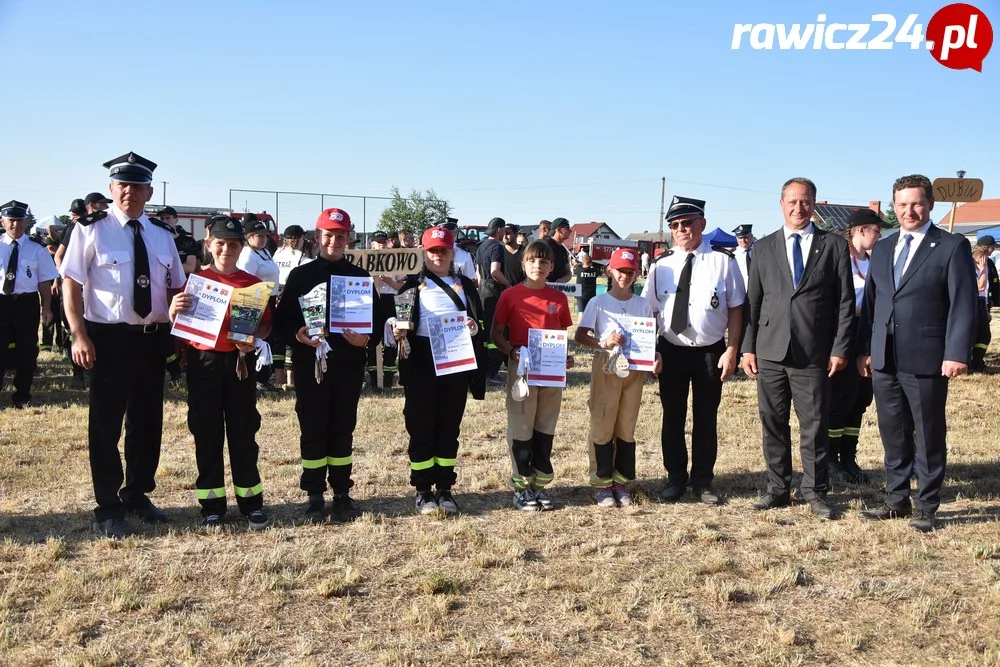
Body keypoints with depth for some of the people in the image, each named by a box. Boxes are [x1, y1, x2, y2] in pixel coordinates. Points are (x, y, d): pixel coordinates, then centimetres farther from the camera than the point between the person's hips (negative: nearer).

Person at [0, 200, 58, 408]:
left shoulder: (36, 249, 1)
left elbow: (45, 282, 1)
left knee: (27, 351, 9)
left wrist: (46, 308, -4)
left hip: (27, 303, 0)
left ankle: (22, 395, 23)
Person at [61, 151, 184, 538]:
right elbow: (71, 284, -7)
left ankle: (137, 495, 31)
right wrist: (80, 335, -15)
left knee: (148, 422, 14)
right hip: (110, 338, -5)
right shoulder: (91, 229, -5)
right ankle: (108, 508, 15)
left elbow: (174, 288, 16)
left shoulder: (161, 235, 9)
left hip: (154, 338, 5)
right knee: (106, 424, 3)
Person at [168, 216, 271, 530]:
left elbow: (266, 323, 7)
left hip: (241, 362, 0)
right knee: (207, 435, 5)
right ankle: (212, 506, 13)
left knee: (243, 434, 4)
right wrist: (174, 310, -16)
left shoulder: (253, 283, 4)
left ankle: (251, 504, 13)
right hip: (203, 362, 0)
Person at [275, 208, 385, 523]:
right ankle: (315, 497, 12)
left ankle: (342, 495, 16)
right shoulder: (300, 275, 5)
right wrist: (297, 333, -18)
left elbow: (378, 319, 7)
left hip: (349, 363, 1)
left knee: (343, 430, 7)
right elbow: (282, 318, 2)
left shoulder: (361, 277, 9)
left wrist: (366, 338, -13)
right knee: (313, 430, 3)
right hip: (310, 363, -1)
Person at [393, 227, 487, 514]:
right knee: (422, 427, 1)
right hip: (422, 363, -2)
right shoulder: (413, 285, 7)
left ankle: (445, 489, 17)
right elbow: (399, 321, 2)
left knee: (449, 427, 7)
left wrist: (474, 328, -9)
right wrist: (397, 330, -19)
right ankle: (423, 491, 11)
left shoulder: (465, 285, 15)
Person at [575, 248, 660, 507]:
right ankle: (602, 483, 9)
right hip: (606, 368, -3)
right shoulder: (598, 303, -2)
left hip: (635, 369, 3)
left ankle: (622, 482, 19)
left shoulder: (643, 304, 7)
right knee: (602, 426, -1)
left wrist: (656, 356, -8)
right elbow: (580, 336, -5)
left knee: (627, 428, 9)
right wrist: (604, 343, -21)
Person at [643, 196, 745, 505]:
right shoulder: (662, 265, -1)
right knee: (672, 417, 11)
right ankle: (675, 478, 27)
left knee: (707, 418, 11)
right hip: (671, 351, 2)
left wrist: (732, 350, -9)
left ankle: (703, 480, 26)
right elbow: (649, 311, 1)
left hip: (711, 352, -1)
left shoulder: (722, 261, -7)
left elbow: (736, 308, -5)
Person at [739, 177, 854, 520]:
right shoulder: (763, 248, 10)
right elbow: (753, 301, 9)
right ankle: (778, 488, 19)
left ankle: (815, 492, 15)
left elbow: (845, 302, 2)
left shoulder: (834, 246, 5)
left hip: (813, 353, -2)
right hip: (770, 351, 2)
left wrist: (840, 349, -4)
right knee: (773, 424, 8)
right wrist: (748, 347, 4)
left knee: (814, 426, 2)